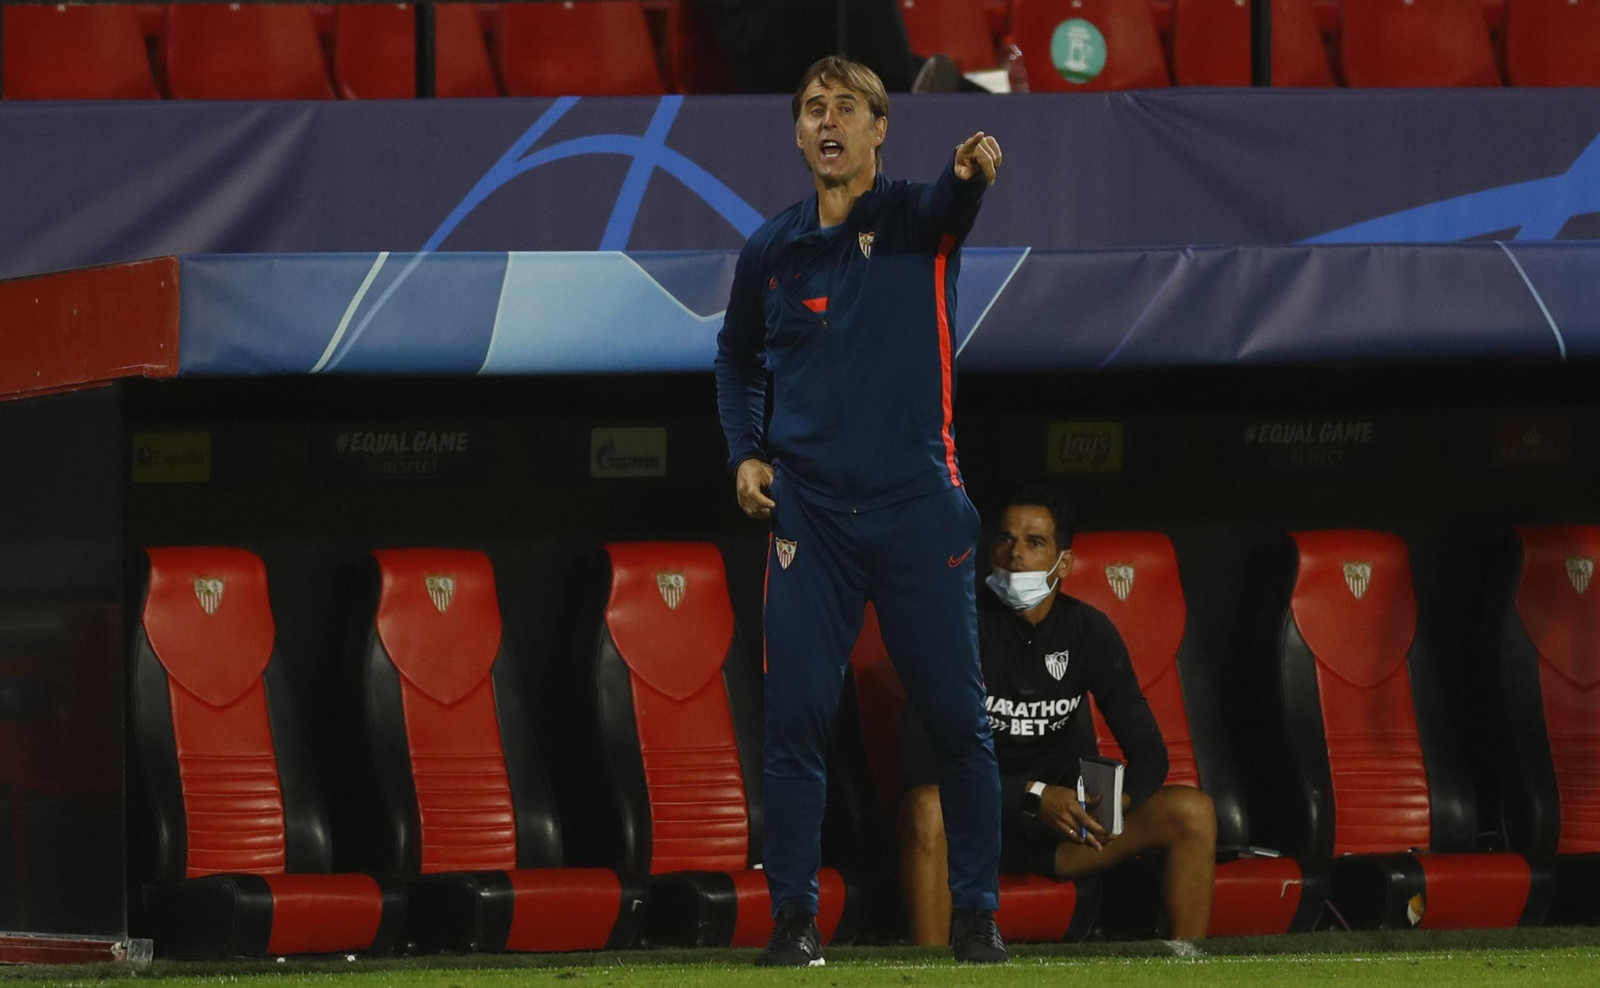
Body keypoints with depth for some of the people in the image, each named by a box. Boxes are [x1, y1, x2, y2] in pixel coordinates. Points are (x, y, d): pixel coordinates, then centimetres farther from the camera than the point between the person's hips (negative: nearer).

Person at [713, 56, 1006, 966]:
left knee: (959, 720, 1)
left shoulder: (916, 221, -2)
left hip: (918, 510, -2)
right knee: (797, 719, -1)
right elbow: (737, 358, 22)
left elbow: (952, 206, -27)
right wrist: (745, 451, 7)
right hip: (810, 514, 2)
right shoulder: (771, 252, 7)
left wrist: (973, 172, -51)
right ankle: (795, 916, 6)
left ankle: (976, 913, 12)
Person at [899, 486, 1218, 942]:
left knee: (1193, 811, -16)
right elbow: (919, 757, -20)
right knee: (926, 807, -39)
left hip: (1066, 821, 4)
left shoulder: (1088, 630, 2)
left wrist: (1117, 802, -21)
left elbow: (1148, 751, 4)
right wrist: (1034, 796, -28)